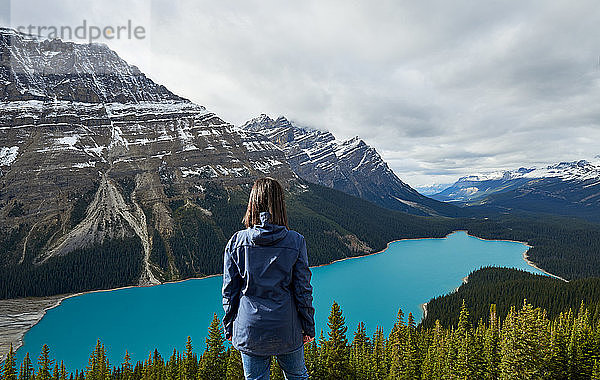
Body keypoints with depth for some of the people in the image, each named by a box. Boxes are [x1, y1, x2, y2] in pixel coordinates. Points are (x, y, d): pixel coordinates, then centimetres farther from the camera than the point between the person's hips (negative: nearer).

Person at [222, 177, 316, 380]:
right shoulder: (295, 241, -12)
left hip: (249, 330, 1)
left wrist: (229, 327, 10)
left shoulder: (237, 241, -10)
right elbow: (303, 289, -7)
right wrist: (308, 326, 7)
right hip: (287, 329, 0)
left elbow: (230, 290, -3)